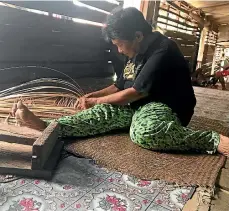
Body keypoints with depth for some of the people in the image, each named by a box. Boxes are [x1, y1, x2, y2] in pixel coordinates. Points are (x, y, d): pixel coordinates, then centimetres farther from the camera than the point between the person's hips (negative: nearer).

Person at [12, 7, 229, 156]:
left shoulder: (162, 51, -19)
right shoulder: (136, 52, 11)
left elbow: (134, 93, -20)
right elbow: (119, 86, 20)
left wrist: (95, 101, -8)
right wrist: (92, 95, 7)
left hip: (166, 107, -8)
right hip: (139, 106, 8)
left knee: (144, 131, -39)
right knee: (104, 113, -13)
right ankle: (47, 126, -20)